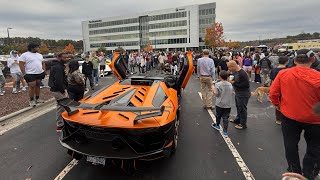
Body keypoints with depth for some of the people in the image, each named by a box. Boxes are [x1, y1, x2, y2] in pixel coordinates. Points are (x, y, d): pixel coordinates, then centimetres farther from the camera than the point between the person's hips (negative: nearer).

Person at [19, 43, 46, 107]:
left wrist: (44, 71, 8)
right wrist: (24, 74, -13)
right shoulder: (24, 55, -5)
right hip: (30, 74, -6)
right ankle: (31, 100, 4)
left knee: (38, 85, 11)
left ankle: (37, 98, 21)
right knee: (32, 86, -7)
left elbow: (43, 63, 20)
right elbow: (21, 65, -9)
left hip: (40, 73, 6)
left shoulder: (39, 55, 14)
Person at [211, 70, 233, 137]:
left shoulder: (217, 85, -16)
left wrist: (213, 89, 1)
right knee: (225, 118, 8)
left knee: (218, 116, 21)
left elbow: (216, 94, -14)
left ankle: (217, 125, 43)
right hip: (228, 105, 2)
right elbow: (231, 94, 6)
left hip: (219, 104, -2)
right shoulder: (230, 85, -2)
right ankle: (225, 132, 11)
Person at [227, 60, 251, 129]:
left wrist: (234, 83, -26)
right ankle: (238, 119, 44)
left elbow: (246, 85, -28)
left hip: (243, 94, -9)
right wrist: (231, 80, -6)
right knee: (238, 107, 24)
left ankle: (243, 124, 20)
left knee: (242, 109, 4)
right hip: (237, 93, 9)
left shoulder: (242, 73, -28)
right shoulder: (234, 72, 0)